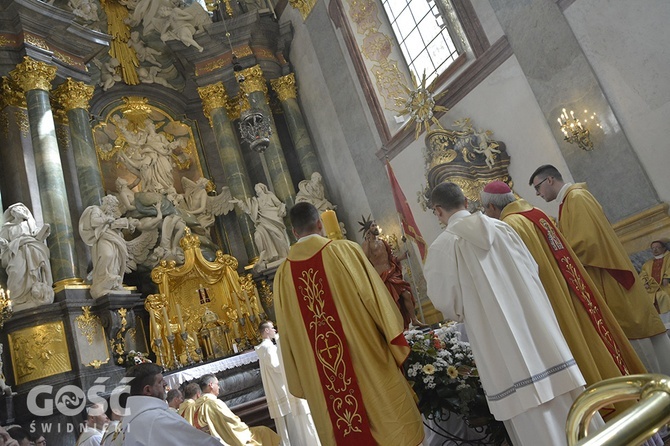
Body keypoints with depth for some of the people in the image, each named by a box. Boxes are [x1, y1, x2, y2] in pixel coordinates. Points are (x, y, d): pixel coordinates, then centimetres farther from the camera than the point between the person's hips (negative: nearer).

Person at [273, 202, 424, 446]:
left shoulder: (283, 274, 1)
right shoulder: (345, 250, -8)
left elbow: (288, 335, 5)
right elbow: (374, 296, -7)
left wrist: (303, 381, 14)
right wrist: (395, 342, 3)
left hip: (321, 378, 3)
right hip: (367, 358, -3)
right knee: (391, 425, 12)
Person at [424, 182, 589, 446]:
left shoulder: (442, 246, -9)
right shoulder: (501, 227, 5)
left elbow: (445, 301, -6)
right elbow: (532, 268, 12)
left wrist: (464, 313, 16)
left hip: (499, 341, -5)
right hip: (534, 321, 5)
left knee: (532, 419, 4)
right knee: (566, 402, 15)